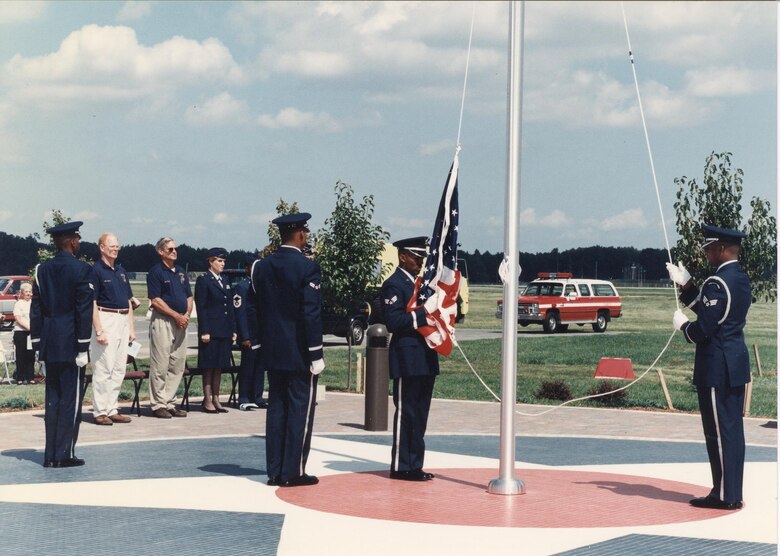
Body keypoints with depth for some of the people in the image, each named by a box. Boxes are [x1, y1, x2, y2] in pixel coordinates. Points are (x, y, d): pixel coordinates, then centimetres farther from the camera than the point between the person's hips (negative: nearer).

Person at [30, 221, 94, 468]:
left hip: (49, 345, 6)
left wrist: (37, 342, 12)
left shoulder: (42, 270, 7)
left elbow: (36, 309, 8)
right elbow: (84, 311, -12)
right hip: (71, 345, -5)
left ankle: (50, 455, 12)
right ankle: (64, 454, 0)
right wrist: (83, 347, -9)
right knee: (71, 399, 0)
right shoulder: (81, 270, -9)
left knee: (52, 399, 10)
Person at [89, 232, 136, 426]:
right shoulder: (95, 270, -6)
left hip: (123, 322, 8)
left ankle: (112, 409, 14)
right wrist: (99, 330, -18)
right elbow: (92, 303, -12)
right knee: (103, 369, -7)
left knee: (119, 369, 8)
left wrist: (131, 328, 14)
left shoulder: (121, 271, 17)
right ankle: (100, 412, -2)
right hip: (105, 320, -8)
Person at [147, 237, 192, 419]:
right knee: (160, 366, -4)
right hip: (162, 322, -7)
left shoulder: (181, 272, 17)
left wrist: (187, 314, -1)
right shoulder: (156, 272, -6)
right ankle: (158, 404, 1)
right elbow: (155, 300, -12)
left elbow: (189, 296, 17)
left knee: (177, 366, 8)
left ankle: (170, 403, 14)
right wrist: (176, 315, -13)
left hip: (181, 322, 7)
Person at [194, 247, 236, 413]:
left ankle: (215, 399, 14)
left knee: (219, 366, 9)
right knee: (209, 366, -2)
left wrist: (233, 329, 11)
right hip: (210, 330, -7)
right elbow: (201, 307, -10)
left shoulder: (225, 282, 16)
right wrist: (204, 331, -16)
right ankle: (207, 401, 2)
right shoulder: (203, 280, -4)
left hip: (224, 331, 7)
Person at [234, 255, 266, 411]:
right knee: (247, 366, -2)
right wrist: (244, 337, -15)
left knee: (260, 366, 8)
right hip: (250, 335, -7)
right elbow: (240, 313, -10)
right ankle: (244, 400, 3)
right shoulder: (242, 287, -6)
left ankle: (257, 398, 15)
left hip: (262, 333, 7)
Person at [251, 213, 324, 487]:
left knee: (276, 408, 10)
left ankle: (274, 471, 12)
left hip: (272, 351, 6)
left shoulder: (261, 266, 6)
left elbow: (258, 308, 11)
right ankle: (293, 472, 3)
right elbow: (312, 314, -14)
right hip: (299, 352, -6)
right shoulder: (307, 267, -12)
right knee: (300, 409, 1)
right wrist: (316, 354, -11)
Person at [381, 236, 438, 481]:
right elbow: (393, 321, -19)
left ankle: (415, 465, 17)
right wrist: (422, 315, -21)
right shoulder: (394, 285, -9)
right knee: (405, 413, -4)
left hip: (426, 358, 9)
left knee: (420, 415, 11)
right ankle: (401, 466, 1)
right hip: (407, 358, -9)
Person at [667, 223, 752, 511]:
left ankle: (725, 495, 3)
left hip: (717, 368, -10)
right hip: (737, 362, 10)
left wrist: (683, 325, -2)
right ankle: (732, 493, 19)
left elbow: (703, 330, -21)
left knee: (720, 431, -3)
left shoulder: (717, 283, -19)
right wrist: (685, 283, 18)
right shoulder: (741, 279, 11)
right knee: (732, 430, 13)